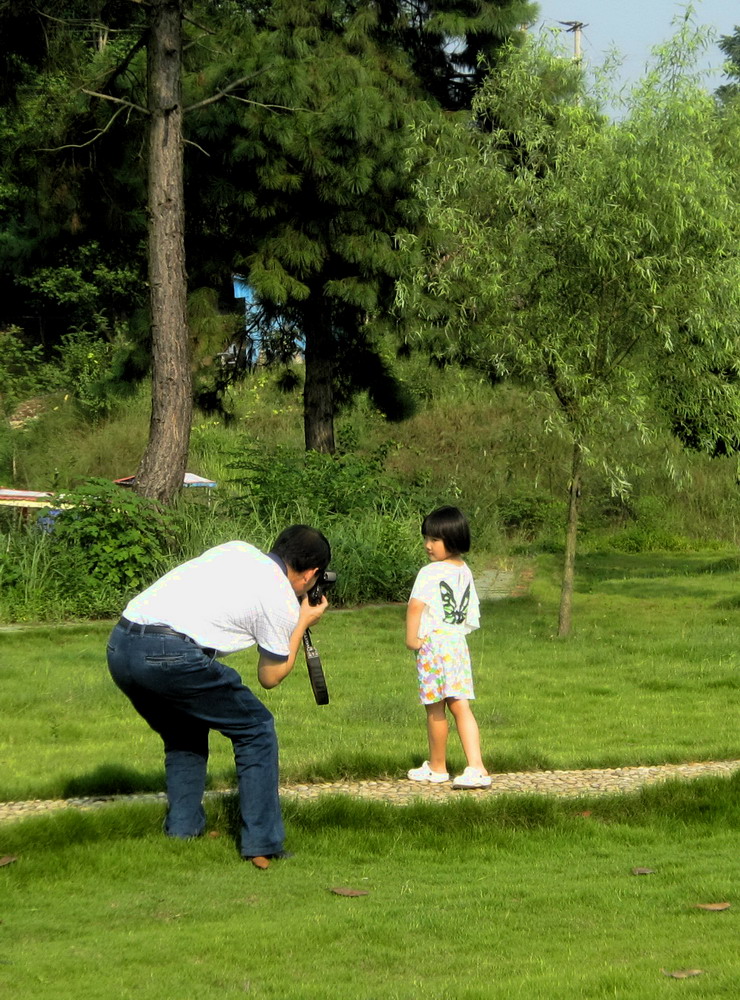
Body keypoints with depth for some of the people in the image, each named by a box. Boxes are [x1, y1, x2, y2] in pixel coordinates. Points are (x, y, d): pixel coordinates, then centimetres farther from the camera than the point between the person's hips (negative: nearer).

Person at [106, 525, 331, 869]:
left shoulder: (236, 549, 23)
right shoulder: (282, 601, 6)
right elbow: (270, 676, 17)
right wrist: (303, 624, 29)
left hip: (119, 644, 7)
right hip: (172, 656, -7)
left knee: (184, 736, 30)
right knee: (256, 730, 11)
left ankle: (181, 832, 23)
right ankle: (262, 846, 8)